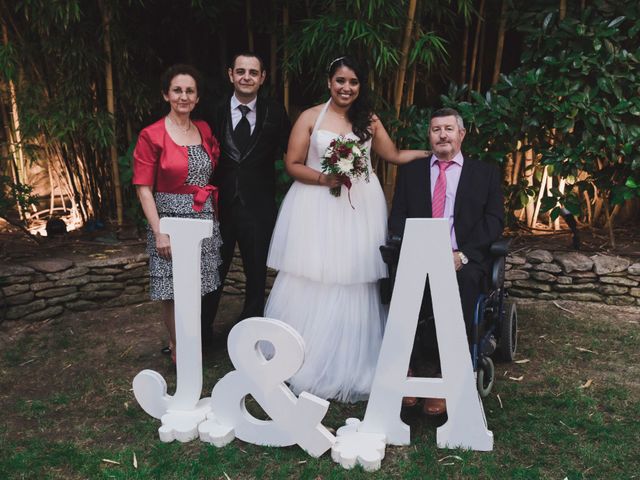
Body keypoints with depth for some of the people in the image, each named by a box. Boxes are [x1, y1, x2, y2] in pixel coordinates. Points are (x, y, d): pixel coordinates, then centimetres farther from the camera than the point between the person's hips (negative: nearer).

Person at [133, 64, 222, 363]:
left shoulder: (204, 130, 7)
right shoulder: (151, 136, -7)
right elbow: (143, 188, -9)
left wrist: (214, 214, 7)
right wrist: (159, 232, -14)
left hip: (205, 220, 5)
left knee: (197, 290, 12)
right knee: (173, 294, 2)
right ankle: (178, 348, 22)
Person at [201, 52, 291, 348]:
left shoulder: (274, 113, -1)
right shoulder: (214, 111, -2)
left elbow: (286, 151, 8)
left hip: (259, 207, 0)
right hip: (219, 204, 0)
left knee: (257, 274, 14)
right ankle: (203, 333, 29)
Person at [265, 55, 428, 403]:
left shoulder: (369, 120, 11)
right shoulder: (310, 117, 4)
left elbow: (394, 156, 16)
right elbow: (292, 165, 0)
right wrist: (325, 178, -15)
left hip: (360, 208, 2)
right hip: (316, 208, -2)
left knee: (354, 288, 3)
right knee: (311, 286, -2)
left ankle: (350, 369, 16)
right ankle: (304, 362, 14)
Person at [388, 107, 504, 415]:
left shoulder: (485, 173, 16)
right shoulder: (410, 172, 20)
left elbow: (494, 221, 5)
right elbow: (397, 219, 12)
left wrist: (462, 254, -11)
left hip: (463, 260, -1)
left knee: (463, 282, -34)